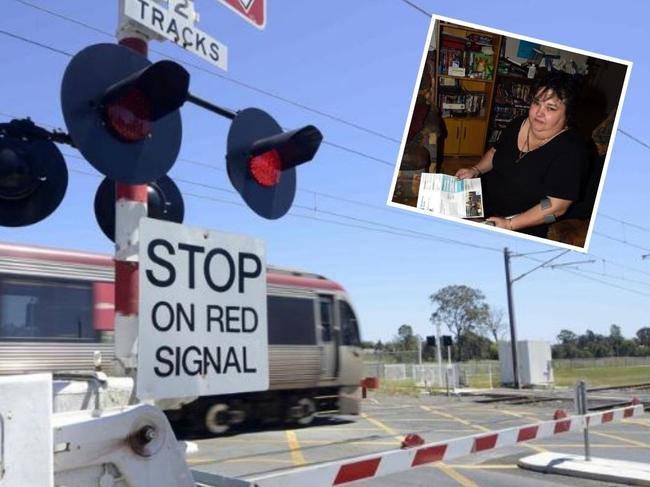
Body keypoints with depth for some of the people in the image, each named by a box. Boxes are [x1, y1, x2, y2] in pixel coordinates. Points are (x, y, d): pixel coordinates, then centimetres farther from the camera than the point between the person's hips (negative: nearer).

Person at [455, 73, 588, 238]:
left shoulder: (570, 150, -20)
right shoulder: (520, 124, 2)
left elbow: (557, 206, -23)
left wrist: (509, 224, -26)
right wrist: (475, 170, 2)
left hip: (522, 228, -7)